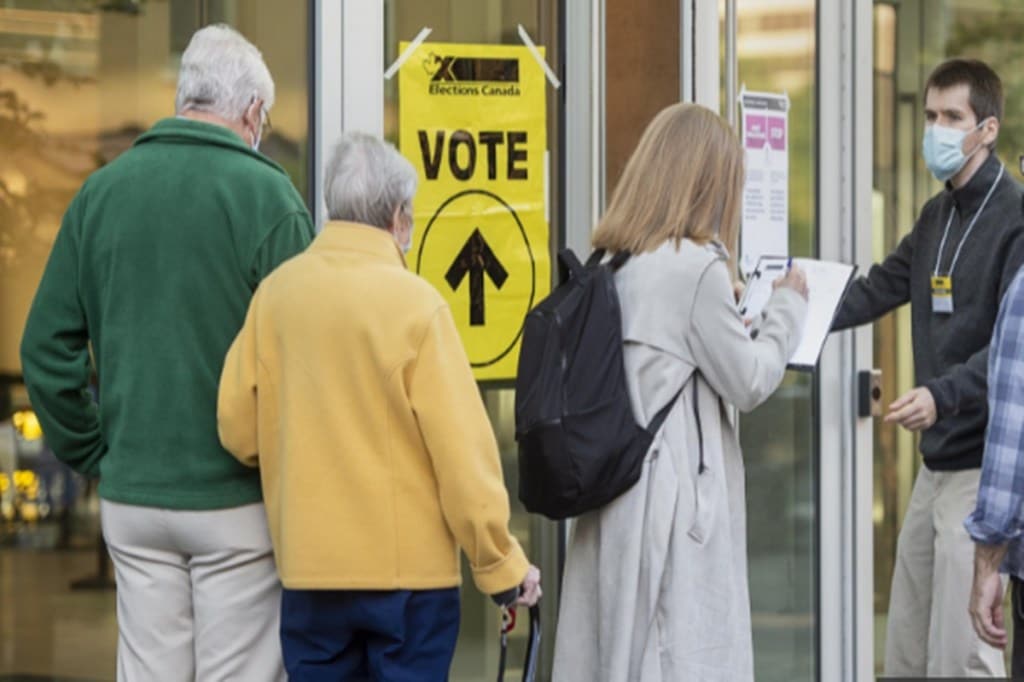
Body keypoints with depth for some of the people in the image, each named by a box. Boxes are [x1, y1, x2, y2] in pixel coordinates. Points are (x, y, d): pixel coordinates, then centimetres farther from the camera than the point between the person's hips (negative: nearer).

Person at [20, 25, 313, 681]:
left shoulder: (101, 191, 5)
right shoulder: (266, 194, -10)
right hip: (237, 502, -4)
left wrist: (94, 455, 12)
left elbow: (46, 348, 5)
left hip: (131, 499, 4)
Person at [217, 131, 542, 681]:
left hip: (309, 568, 4)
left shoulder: (276, 293, -1)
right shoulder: (414, 302, -12)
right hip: (411, 565, -4)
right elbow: (462, 447, -12)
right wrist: (501, 563, -4)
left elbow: (237, 427, 3)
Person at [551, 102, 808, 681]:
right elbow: (749, 382, -5)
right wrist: (789, 307, 8)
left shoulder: (609, 264, 8)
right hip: (676, 502, -8)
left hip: (614, 497, 8)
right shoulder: (696, 268, -14)